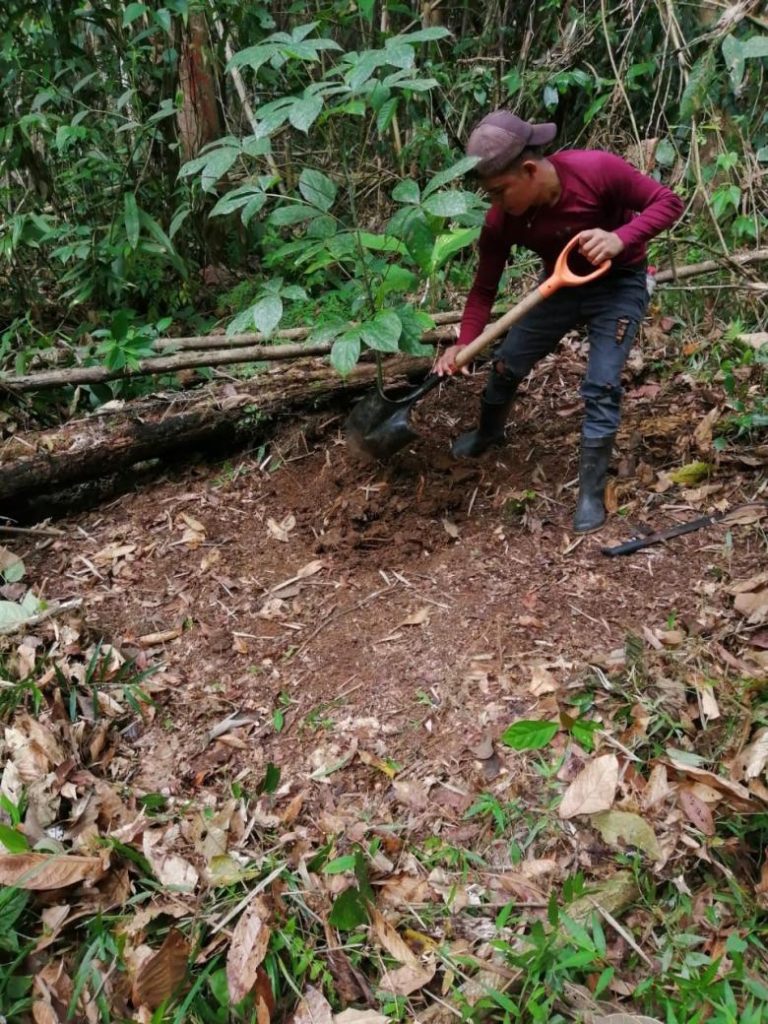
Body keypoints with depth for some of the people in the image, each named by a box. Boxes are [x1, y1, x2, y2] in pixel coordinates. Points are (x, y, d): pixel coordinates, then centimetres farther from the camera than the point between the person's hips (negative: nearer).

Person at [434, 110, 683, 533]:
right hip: (562, 285, 4)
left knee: (601, 386, -14)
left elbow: (667, 202, -22)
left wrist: (621, 238, -41)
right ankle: (487, 434, 38)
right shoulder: (501, 220, -20)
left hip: (619, 284, -3)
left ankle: (591, 493, -1)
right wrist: (464, 342, -25)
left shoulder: (597, 170, -31)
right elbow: (484, 288, -11)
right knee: (506, 363, 6)